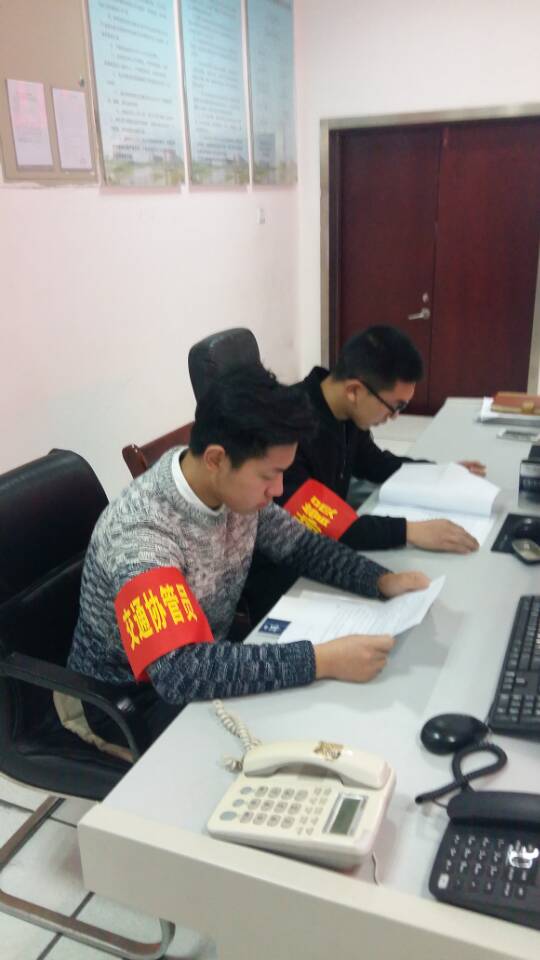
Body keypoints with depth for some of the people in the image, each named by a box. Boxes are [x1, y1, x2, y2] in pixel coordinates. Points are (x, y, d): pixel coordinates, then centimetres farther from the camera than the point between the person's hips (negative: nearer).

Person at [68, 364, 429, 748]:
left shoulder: (237, 486, -13)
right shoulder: (141, 535, -35)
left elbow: (300, 545, 1)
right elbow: (180, 672, -43)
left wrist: (383, 581, -14)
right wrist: (321, 661, -43)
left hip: (209, 659, 7)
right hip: (132, 700, -6)